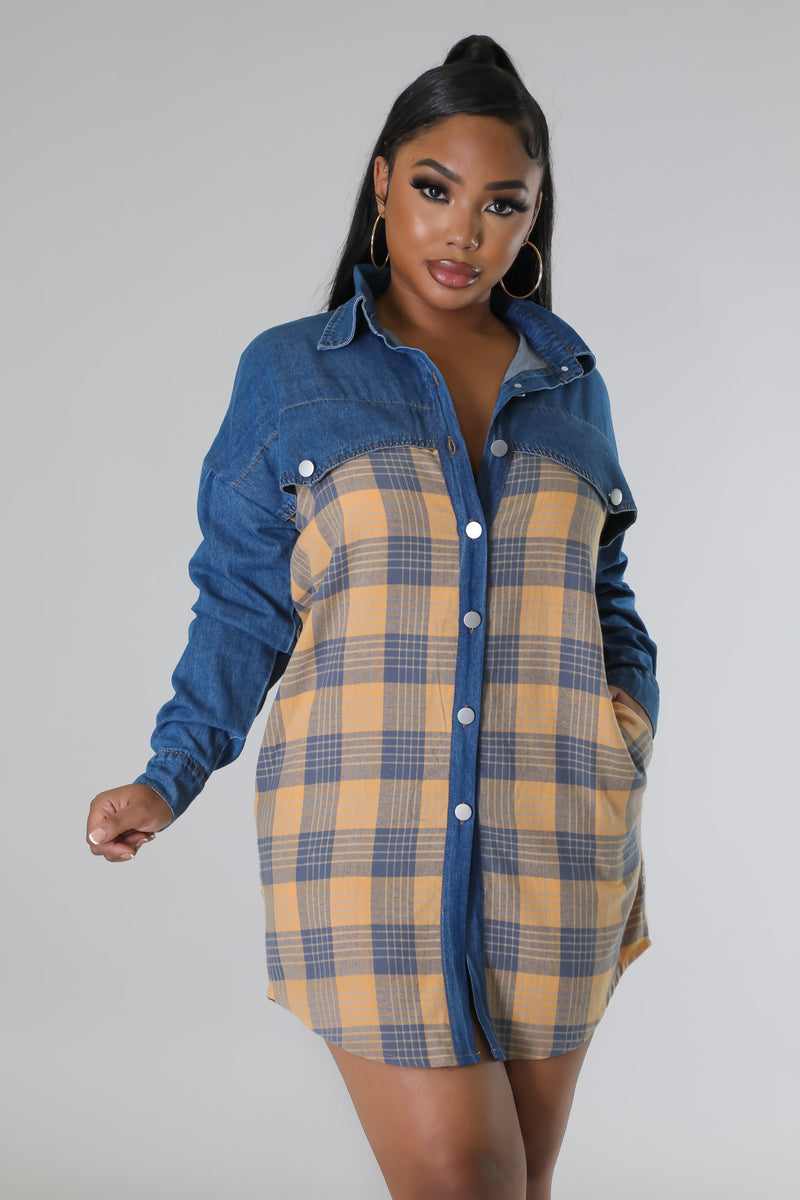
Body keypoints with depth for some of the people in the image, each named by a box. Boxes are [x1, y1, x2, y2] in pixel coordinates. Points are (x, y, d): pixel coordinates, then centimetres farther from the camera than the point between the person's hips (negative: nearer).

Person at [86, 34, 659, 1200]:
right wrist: (168, 776, -4)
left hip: (551, 845, 3)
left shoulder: (570, 384, 13)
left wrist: (631, 718, 5)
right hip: (370, 840, -3)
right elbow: (244, 603, 6)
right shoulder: (289, 373, 5)